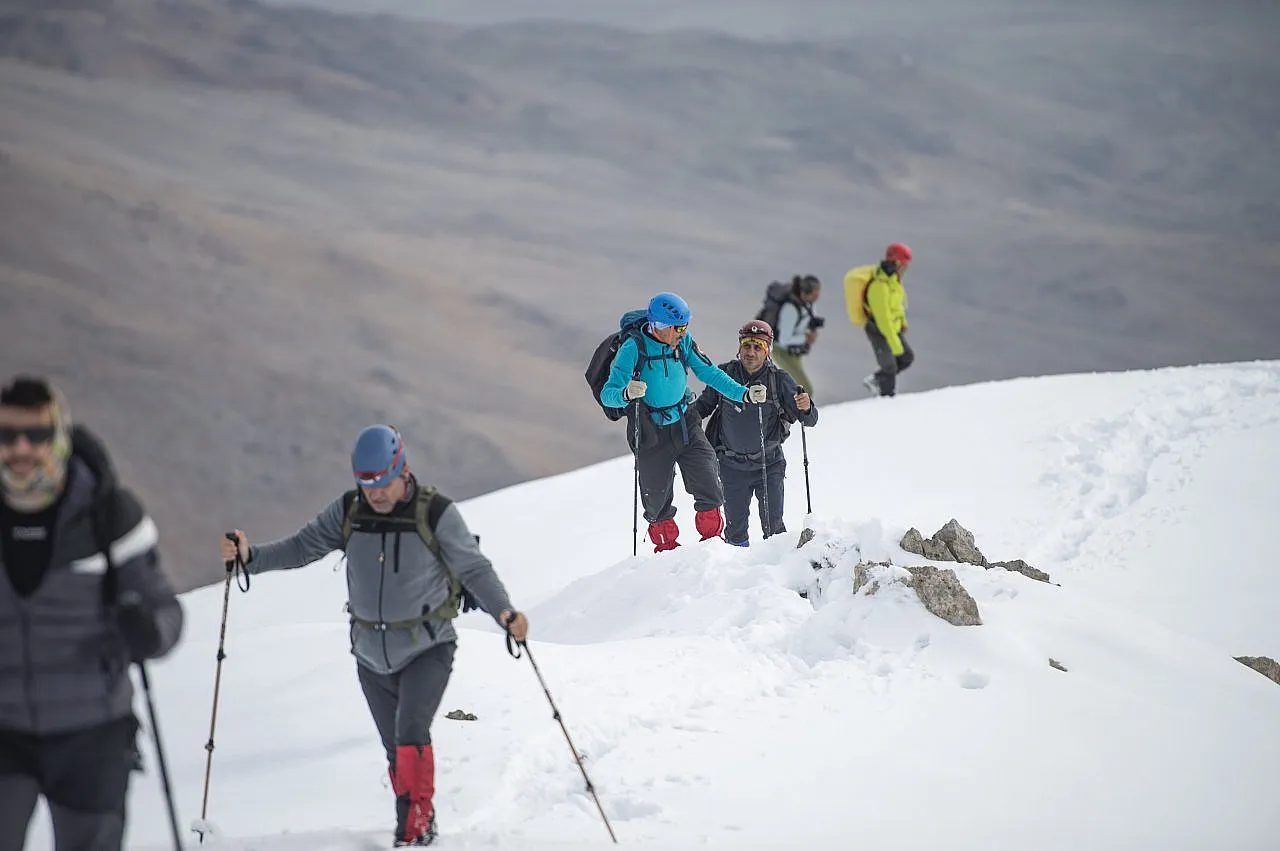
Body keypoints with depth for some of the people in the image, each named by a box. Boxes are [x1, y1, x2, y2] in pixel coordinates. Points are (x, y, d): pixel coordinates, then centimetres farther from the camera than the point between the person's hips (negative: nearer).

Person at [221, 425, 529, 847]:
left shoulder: (436, 513, -15)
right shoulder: (348, 512, -4)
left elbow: (474, 569, -15)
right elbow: (301, 546, -3)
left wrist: (504, 611, -30)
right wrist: (250, 555, -19)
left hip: (428, 649, -4)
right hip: (372, 656, 5)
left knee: (410, 733, -23)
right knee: (397, 750, 12)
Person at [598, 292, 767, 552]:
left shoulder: (683, 343, -5)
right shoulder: (633, 348, -18)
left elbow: (709, 373, 3)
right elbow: (607, 394, -23)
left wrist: (744, 394, -7)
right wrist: (627, 393, -45)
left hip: (684, 423, 3)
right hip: (651, 432, -3)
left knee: (708, 483, -8)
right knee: (657, 495, 5)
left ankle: (711, 536, 11)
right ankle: (666, 545, 27)